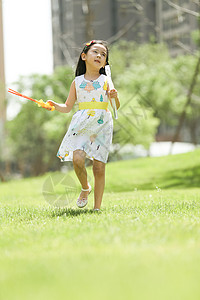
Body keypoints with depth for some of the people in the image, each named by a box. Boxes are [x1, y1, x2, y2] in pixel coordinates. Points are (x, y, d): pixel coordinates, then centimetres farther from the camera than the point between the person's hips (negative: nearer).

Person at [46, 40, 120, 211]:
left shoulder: (106, 81, 5)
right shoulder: (77, 82, 8)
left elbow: (117, 107, 8)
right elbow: (68, 107, 14)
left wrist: (115, 97, -13)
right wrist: (55, 106, -5)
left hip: (102, 126, 0)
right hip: (82, 126, 1)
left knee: (99, 167, -3)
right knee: (77, 158, -21)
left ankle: (97, 207, 8)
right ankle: (85, 188, 10)